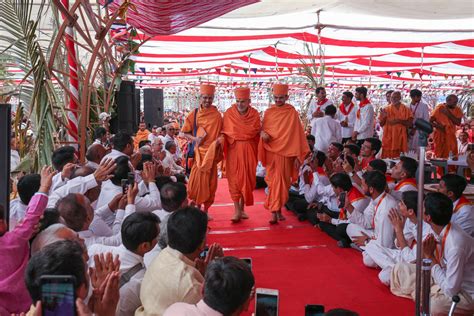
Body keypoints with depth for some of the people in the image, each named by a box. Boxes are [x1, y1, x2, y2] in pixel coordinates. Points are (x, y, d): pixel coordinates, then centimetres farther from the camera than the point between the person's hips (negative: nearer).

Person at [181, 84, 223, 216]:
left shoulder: (217, 115, 2)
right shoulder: (194, 114, 1)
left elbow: (221, 132, 9)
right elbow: (185, 132, 7)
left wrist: (220, 139, -12)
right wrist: (194, 138, -11)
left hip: (212, 152, 1)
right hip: (198, 151, -1)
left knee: (210, 181, 4)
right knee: (196, 179, -4)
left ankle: (206, 209, 18)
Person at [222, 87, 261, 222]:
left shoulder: (254, 114, 0)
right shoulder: (229, 113, -3)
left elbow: (258, 132, 10)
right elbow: (224, 132, 1)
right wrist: (221, 139, -17)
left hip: (249, 150, 1)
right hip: (233, 150, -1)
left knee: (247, 178, 5)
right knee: (234, 178, -3)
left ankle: (242, 208, 19)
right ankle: (237, 210, 2)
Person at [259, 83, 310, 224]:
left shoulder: (292, 112, -2)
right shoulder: (268, 112, 4)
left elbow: (297, 134, -3)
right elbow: (263, 129, 14)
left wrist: (298, 156, -6)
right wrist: (263, 133, -12)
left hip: (286, 152, -1)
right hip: (271, 152, 1)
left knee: (283, 182, 4)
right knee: (274, 182, -1)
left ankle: (277, 209, 15)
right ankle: (275, 212, 0)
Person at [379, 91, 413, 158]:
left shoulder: (406, 110, 5)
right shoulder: (386, 109, 8)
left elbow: (410, 124, -2)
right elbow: (381, 124, 7)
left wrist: (399, 121, -15)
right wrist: (383, 117, -12)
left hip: (401, 138, -1)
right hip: (388, 138, 1)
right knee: (388, 158, -5)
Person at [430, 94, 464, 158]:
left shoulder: (458, 110, 1)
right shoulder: (439, 108, -7)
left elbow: (458, 123, -11)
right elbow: (430, 121, -6)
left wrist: (448, 114, -17)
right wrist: (438, 126, -23)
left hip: (451, 136, 3)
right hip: (440, 135, -3)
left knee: (454, 156, -2)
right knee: (439, 156, -1)